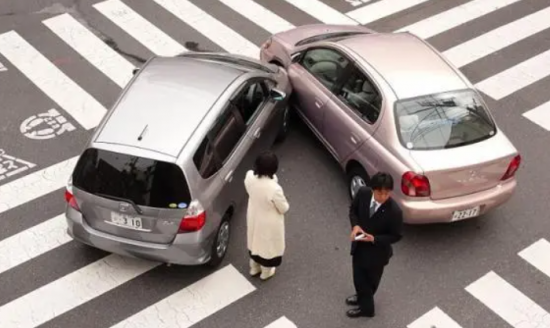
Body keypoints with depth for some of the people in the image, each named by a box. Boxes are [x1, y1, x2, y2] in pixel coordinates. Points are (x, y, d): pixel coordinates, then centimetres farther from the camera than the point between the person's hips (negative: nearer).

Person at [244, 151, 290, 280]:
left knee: (255, 241, 32)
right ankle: (266, 272, 51)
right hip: (269, 223, -5)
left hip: (253, 217, 5)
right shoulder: (274, 189, -40)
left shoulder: (249, 176, -24)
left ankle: (254, 268, 56)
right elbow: (284, 208, -21)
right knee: (268, 245, 25)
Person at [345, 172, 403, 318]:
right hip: (359, 244, 5)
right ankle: (363, 297, 55)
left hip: (377, 251, -4)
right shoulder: (363, 193, -19)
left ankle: (365, 306, 47)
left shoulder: (394, 211, -31)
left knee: (370, 280, 20)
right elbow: (353, 209, 1)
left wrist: (374, 239, -29)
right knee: (358, 276, 25)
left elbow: (396, 236, -17)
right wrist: (355, 225, -18)